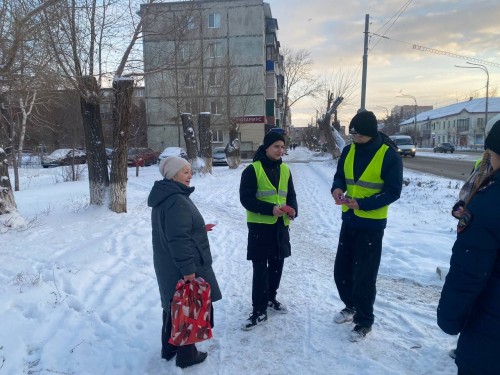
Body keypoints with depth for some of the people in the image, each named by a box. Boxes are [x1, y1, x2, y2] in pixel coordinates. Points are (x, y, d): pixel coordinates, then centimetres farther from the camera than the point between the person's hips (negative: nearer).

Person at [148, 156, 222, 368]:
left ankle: (169, 349, 35)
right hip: (182, 268, -10)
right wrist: (188, 268, -25)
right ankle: (186, 355, 19)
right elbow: (178, 239, -28)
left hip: (168, 265, 10)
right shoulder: (177, 201, -24)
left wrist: (197, 229, 27)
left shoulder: (163, 197, 10)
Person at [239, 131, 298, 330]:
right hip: (259, 225, -6)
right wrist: (270, 209, -25)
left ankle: (271, 298, 36)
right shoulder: (252, 170, -10)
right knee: (260, 268, -2)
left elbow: (291, 195, 13)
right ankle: (259, 310, 9)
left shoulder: (285, 170, 9)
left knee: (277, 264, 16)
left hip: (281, 225, 6)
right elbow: (246, 198, -15)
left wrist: (293, 210, -9)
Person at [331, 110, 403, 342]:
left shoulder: (389, 155, -15)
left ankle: (364, 322, 21)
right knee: (341, 270, 14)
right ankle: (351, 307, 39)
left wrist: (363, 204, -26)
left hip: (372, 225, -6)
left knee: (364, 277, 1)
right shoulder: (348, 151, 2)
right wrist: (337, 188, -14)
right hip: (348, 221, 6)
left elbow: (393, 191, -15)